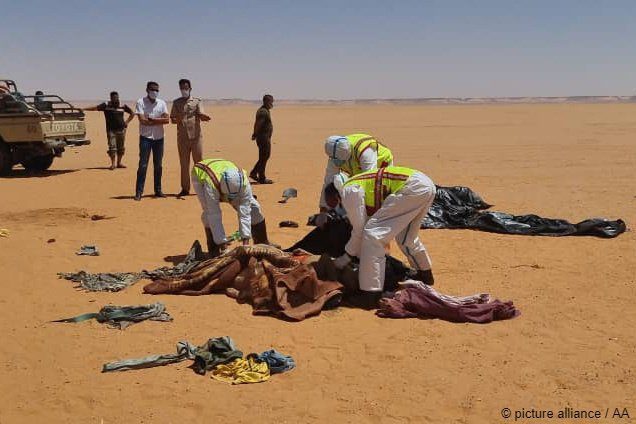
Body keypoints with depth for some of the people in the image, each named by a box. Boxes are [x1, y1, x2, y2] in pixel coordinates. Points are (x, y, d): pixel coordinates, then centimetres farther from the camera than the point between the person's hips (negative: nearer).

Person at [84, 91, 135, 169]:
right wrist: (83, 109, -16)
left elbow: (132, 113, 14)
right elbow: (95, 108, -8)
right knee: (112, 147, -5)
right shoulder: (106, 105, -2)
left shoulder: (123, 106, 4)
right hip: (111, 130, -3)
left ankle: (119, 163, 20)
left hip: (121, 129, 3)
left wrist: (127, 122, 5)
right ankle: (113, 164, 2)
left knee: (121, 147, 8)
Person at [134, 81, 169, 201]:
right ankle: (139, 192, -4)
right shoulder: (141, 102, -2)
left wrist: (152, 119, -12)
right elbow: (142, 121, -14)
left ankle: (158, 190, 18)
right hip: (145, 137, -4)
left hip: (159, 138, 4)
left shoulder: (162, 103, 8)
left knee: (158, 165, 10)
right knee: (143, 165, -6)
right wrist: (159, 121, -9)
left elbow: (167, 120, -4)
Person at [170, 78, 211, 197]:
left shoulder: (197, 101, 6)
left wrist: (204, 117, -31)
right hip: (182, 137, 2)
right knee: (184, 163, 5)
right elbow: (172, 118, 9)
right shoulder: (176, 102, 12)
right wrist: (176, 120, -15)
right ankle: (185, 188, 11)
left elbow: (201, 115, -7)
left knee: (199, 162, -1)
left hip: (196, 135, -2)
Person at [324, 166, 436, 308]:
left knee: (373, 234, -8)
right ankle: (425, 275, 50)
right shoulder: (356, 184, 27)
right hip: (426, 184, 10)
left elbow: (359, 230, 3)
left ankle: (370, 294, -8)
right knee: (405, 237, 29)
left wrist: (346, 257, 16)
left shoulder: (348, 191, 0)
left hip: (412, 188, -10)